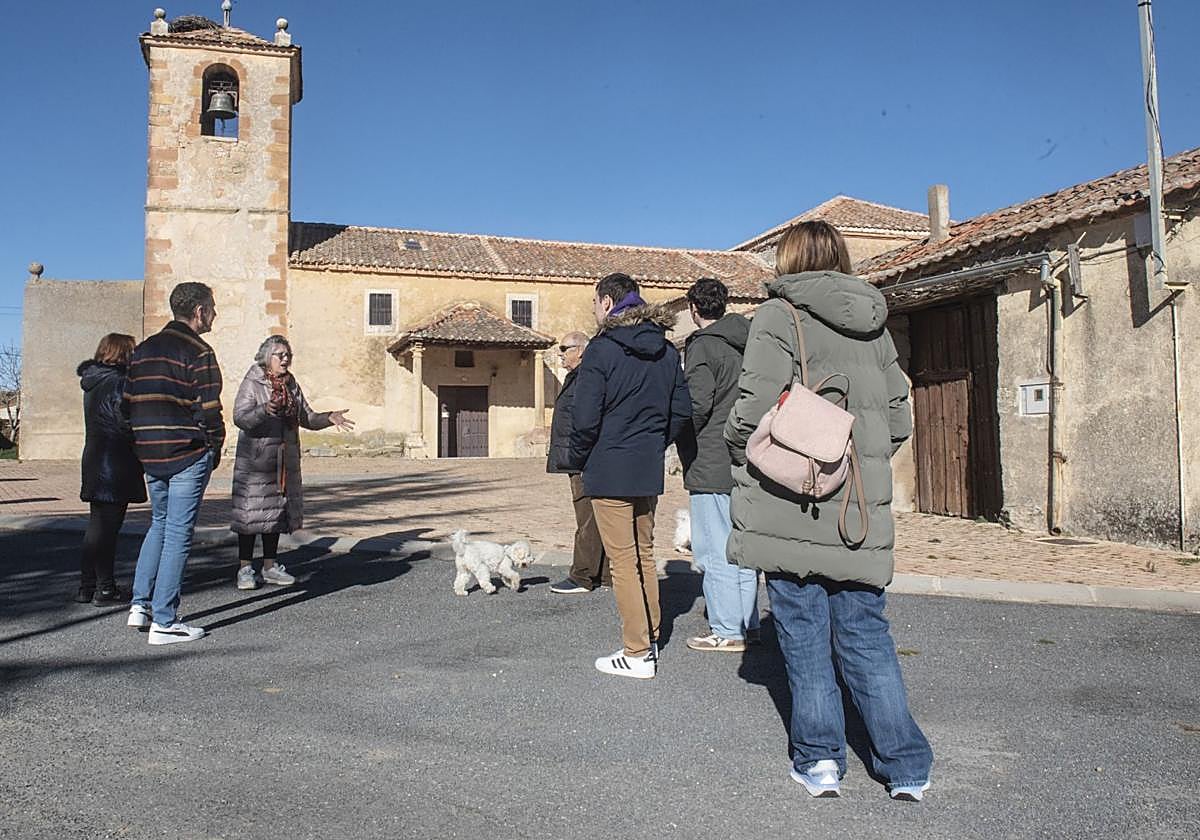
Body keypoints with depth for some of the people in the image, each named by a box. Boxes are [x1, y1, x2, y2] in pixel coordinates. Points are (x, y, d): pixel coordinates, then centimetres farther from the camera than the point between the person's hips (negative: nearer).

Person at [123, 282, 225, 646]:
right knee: (178, 534, -2)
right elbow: (208, 410, -16)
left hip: (150, 454, 8)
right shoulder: (198, 352, -11)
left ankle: (141, 604, 19)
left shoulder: (143, 349, 13)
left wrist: (146, 443, 18)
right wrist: (215, 448, -2)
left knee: (159, 524, 23)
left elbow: (128, 403, 13)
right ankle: (164, 622, 2)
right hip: (188, 455, -7)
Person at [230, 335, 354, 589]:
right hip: (255, 460, -6)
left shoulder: (292, 385, 12)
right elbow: (240, 417, -19)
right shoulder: (252, 383, -7)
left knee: (277, 511, 10)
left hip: (285, 461, 6)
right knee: (251, 511, -4)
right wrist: (264, 411, -37)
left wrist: (329, 418, -4)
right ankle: (245, 568, 7)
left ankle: (270, 567, 20)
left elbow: (307, 417, 14)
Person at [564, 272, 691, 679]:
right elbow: (681, 409, 8)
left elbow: (585, 417, -16)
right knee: (644, 554, 18)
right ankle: (649, 641, 25)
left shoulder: (602, 349, -12)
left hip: (610, 469, -6)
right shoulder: (667, 350, 7)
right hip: (650, 469, 7)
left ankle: (637, 654, 5)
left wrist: (576, 459, -1)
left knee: (622, 560, 0)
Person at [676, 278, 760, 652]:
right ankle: (747, 622, 24)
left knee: (715, 552, 0)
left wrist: (684, 444, -5)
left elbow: (698, 404, -20)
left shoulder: (702, 346, -12)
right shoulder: (747, 343, 11)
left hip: (711, 464, -8)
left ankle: (726, 632, 5)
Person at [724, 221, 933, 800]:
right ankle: (906, 766, 13)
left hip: (790, 503, -5)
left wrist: (738, 451, 5)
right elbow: (899, 419, 12)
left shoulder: (779, 316, -6)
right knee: (865, 633, 12)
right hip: (860, 512, 5)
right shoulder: (874, 327, 12)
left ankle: (818, 758, 13)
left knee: (804, 634, 7)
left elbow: (755, 409, -15)